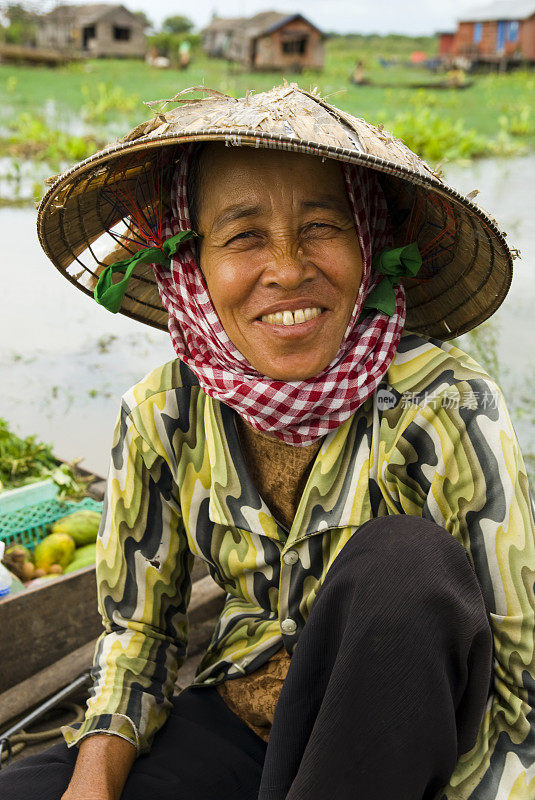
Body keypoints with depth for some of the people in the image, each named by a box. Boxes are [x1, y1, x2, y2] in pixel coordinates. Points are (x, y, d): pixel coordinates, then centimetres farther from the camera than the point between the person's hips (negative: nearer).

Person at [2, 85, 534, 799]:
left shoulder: (448, 410, -20)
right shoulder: (159, 418, -8)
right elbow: (137, 627, 4)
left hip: (416, 737, -2)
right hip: (237, 725, 3)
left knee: (402, 557, -32)